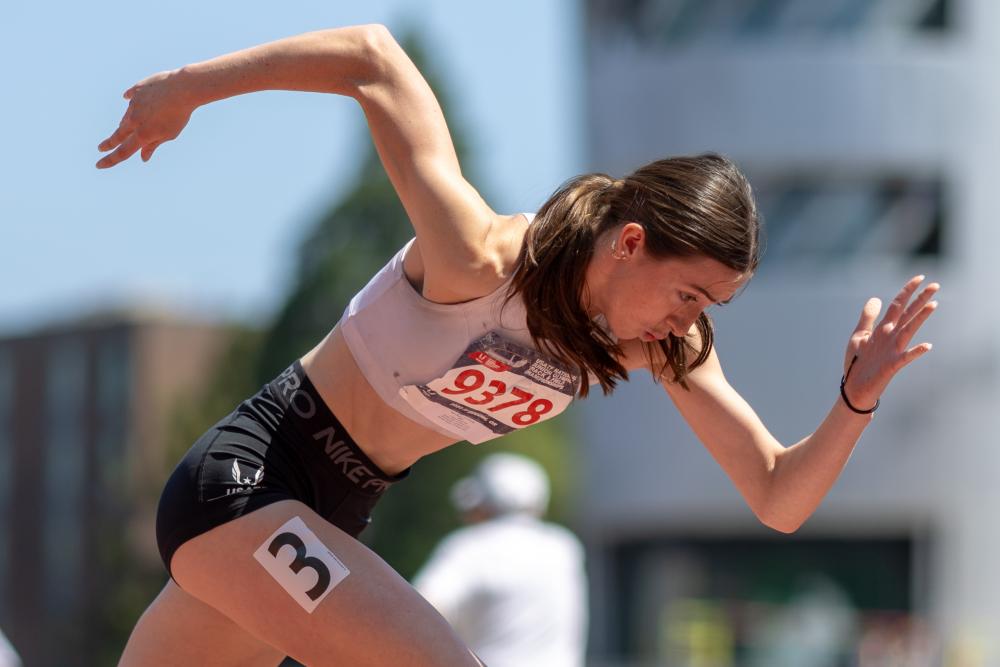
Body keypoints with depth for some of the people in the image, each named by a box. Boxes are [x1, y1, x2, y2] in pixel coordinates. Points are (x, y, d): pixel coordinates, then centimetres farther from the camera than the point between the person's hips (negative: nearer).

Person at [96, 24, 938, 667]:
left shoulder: (666, 346, -6)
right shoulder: (479, 262, -27)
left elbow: (779, 500, -6)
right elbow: (370, 57, -25)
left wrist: (855, 403, -24)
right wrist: (183, 89, -18)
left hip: (325, 515, 8)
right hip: (245, 476, -8)